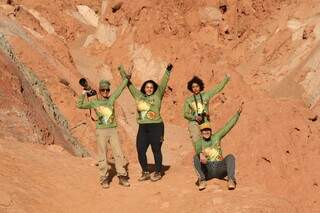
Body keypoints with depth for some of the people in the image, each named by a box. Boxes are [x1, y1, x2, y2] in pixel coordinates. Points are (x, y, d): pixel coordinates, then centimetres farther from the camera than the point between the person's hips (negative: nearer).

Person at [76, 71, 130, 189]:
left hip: (113, 130, 2)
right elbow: (79, 105, -1)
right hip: (101, 131, -2)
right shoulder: (94, 103, 3)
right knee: (102, 156, 2)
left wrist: (127, 78, 16)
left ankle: (122, 177, 4)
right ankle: (104, 178, 9)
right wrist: (83, 94, -6)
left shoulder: (112, 99, 8)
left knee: (118, 154, -2)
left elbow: (121, 87, 13)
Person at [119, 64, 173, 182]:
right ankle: (145, 173, 18)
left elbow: (163, 83, -5)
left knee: (156, 150, 3)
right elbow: (130, 85, 17)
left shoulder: (157, 96, 3)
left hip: (156, 127, -4)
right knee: (140, 150, 4)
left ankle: (158, 173, 16)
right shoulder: (139, 96, 12)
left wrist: (168, 71, -15)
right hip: (142, 128, 4)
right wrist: (122, 72, 19)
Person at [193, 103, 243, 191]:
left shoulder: (216, 136, 12)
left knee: (230, 157, -25)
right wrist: (201, 154, -47)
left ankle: (231, 180, -40)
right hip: (207, 170, -1)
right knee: (196, 157, -24)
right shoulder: (199, 142, 3)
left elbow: (228, 126, 7)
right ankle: (202, 180, -35)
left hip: (220, 169, 1)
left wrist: (238, 113, 0)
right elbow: (198, 150, -22)